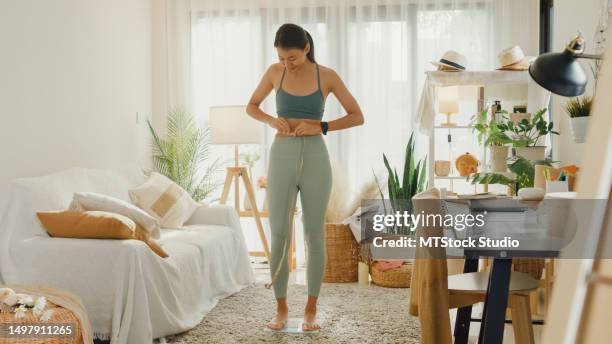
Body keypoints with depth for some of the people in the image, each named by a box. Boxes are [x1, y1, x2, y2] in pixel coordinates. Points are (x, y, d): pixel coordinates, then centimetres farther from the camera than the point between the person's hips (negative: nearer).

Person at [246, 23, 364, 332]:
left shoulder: (327, 76, -1)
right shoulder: (275, 72, 3)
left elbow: (357, 117, 0)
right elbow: (251, 107, 15)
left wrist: (320, 127, -13)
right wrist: (271, 120, -6)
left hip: (315, 158, -1)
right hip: (282, 157, 1)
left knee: (314, 235, 3)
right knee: (279, 235, -2)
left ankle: (311, 310, 15)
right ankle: (281, 309, 12)